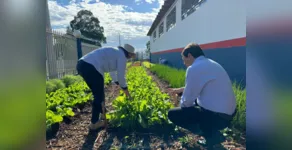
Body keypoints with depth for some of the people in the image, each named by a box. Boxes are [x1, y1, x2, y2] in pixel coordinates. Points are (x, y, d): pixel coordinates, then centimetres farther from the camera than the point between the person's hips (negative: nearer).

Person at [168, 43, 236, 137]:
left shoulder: (194, 68, -18)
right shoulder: (210, 64, 10)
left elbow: (187, 101, -13)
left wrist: (181, 107, 9)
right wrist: (181, 90, 25)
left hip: (215, 115, -9)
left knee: (172, 114, -1)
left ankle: (211, 134, 1)